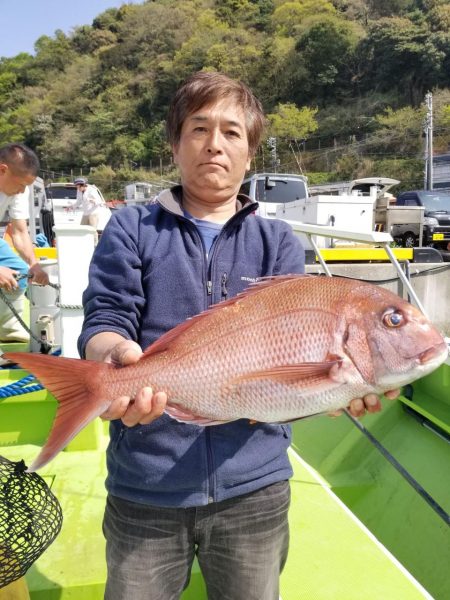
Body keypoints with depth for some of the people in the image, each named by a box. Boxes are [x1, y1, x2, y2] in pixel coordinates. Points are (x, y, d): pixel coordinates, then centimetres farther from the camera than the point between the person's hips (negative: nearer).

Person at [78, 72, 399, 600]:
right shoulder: (131, 230, 3)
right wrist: (117, 354, -31)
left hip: (253, 484, 2)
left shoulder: (278, 242, 6)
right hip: (144, 485, -1)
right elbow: (103, 321, -8)